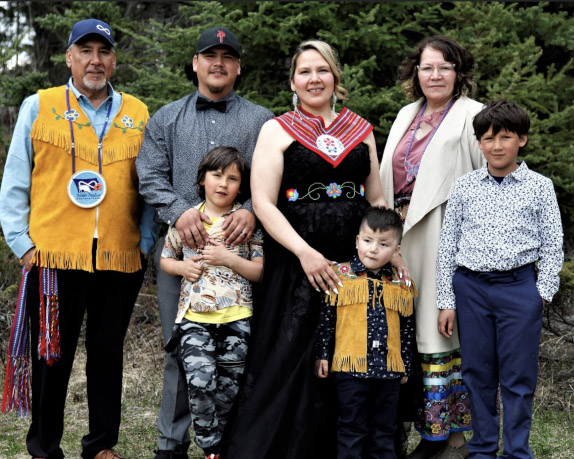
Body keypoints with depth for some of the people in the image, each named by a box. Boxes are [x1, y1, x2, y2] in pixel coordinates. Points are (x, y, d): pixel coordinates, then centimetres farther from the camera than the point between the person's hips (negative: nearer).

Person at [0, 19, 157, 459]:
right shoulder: (39, 107, 5)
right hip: (54, 257, -2)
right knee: (52, 355, 4)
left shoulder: (138, 115, 10)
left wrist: (145, 243, 3)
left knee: (108, 352, 10)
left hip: (120, 259, 2)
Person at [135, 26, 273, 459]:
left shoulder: (262, 121, 11)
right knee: (181, 349, 4)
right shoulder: (166, 119, 15)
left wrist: (252, 211, -16)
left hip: (240, 246, -1)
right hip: (181, 246, 1)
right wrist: (179, 210, -12)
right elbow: (150, 176, 6)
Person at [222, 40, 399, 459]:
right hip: (296, 263, -3)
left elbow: (378, 199, 16)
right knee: (292, 361, -3)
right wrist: (306, 253, -18)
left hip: (355, 262, 3)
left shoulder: (361, 129, 13)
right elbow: (263, 203, -6)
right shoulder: (278, 130, 3)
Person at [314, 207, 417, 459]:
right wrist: (321, 354, -1)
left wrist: (406, 366, 13)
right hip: (351, 368, -3)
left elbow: (407, 329, 11)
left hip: (389, 371, 3)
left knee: (384, 429, 13)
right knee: (351, 428, 4)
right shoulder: (339, 276, -2)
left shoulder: (402, 285, 5)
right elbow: (326, 318, 1)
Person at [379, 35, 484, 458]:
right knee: (411, 332, 7)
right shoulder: (407, 115, 18)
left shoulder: (472, 116, -4)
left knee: (445, 332, -5)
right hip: (405, 237, 7)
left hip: (446, 237, -7)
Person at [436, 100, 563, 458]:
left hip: (519, 287, -2)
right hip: (471, 287, 2)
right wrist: (447, 302, 5)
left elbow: (552, 244, 5)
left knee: (518, 378, 3)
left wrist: (543, 292, -5)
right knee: (478, 374, 10)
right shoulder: (465, 187, 6)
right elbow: (448, 245, 8)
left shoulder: (539, 187, 3)